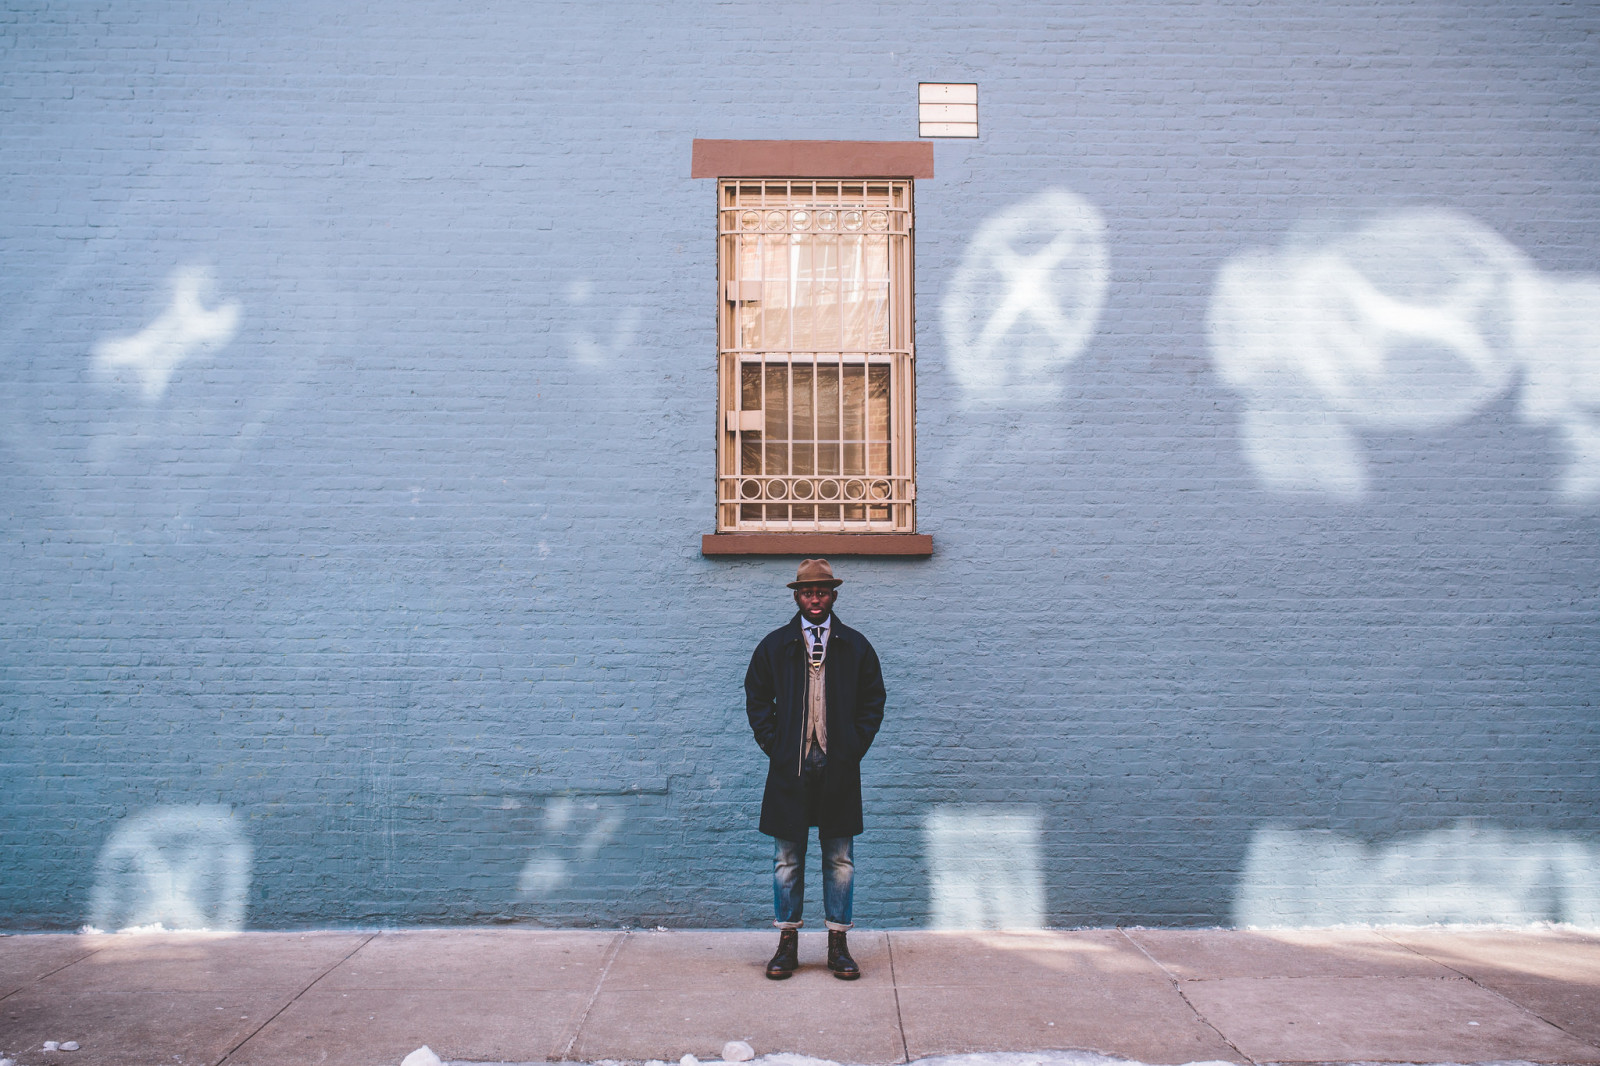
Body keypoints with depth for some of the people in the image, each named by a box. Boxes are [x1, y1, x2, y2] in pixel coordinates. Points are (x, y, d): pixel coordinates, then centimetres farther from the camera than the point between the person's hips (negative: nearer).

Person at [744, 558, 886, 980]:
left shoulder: (855, 646, 7)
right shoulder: (774, 645, 6)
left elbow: (873, 702, 10)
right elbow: (757, 699, 10)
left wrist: (855, 747, 0)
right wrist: (773, 745, 0)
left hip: (839, 770, 0)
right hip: (789, 770, 0)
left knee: (840, 859, 5)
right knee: (787, 859, 5)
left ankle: (838, 945, 15)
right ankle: (788, 944, 15)